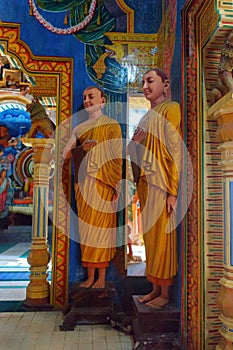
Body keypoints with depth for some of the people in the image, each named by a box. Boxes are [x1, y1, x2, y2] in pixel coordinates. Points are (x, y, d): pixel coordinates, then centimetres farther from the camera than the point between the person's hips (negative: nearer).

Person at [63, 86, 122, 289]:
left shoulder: (111, 126, 2)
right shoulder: (79, 128, 17)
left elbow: (118, 158, -5)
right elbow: (66, 154, 12)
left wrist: (118, 187, -12)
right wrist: (81, 148, -8)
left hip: (103, 183, -5)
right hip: (83, 183, 5)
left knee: (102, 227, -4)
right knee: (86, 227, 5)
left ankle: (102, 277, 5)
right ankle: (90, 276, 14)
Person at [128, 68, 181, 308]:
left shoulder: (171, 109, -6)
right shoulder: (147, 117, 19)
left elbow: (176, 152, -15)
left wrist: (173, 192, -19)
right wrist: (134, 142, 4)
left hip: (162, 185, -8)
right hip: (146, 184, 8)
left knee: (162, 237, -2)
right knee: (150, 236, 11)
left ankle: (165, 293, 13)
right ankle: (155, 288, 24)